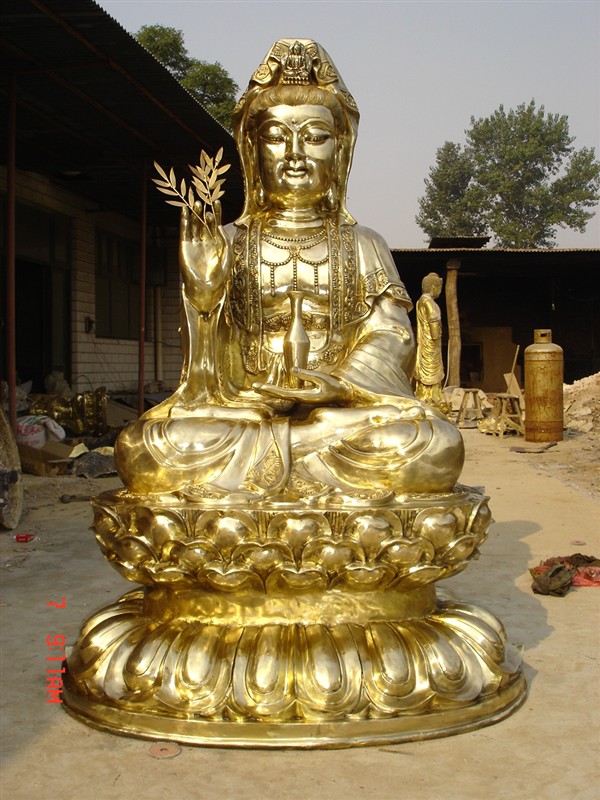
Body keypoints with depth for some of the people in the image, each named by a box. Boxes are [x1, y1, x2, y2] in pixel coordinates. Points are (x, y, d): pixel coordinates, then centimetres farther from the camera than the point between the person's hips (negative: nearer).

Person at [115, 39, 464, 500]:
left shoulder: (362, 246, 13)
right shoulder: (229, 244, 11)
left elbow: (391, 335, 2)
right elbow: (208, 365, 5)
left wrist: (338, 382, -17)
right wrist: (201, 295, -14)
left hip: (344, 408, 1)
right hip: (242, 405, 0)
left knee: (435, 447, -31)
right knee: (145, 449, -29)